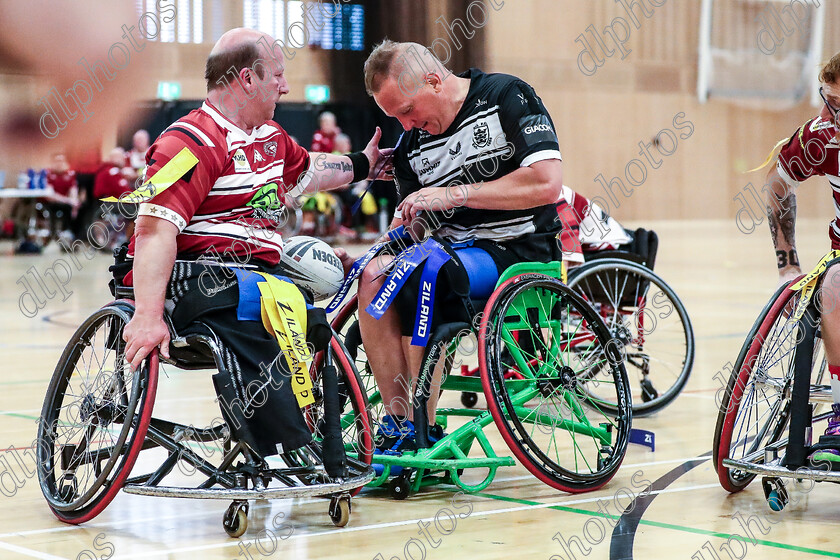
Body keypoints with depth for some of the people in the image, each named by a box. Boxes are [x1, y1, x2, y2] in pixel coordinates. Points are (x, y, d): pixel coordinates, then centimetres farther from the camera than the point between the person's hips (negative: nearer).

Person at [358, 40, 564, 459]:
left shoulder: (507, 97, -7)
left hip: (521, 250, -6)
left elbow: (547, 184, -18)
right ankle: (396, 424, -17)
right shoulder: (412, 145, 11)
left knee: (423, 274, -31)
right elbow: (411, 222, 13)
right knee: (375, 278, -20)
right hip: (454, 251, 6)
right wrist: (397, 237, -12)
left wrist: (455, 194, -19)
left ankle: (423, 434, -22)